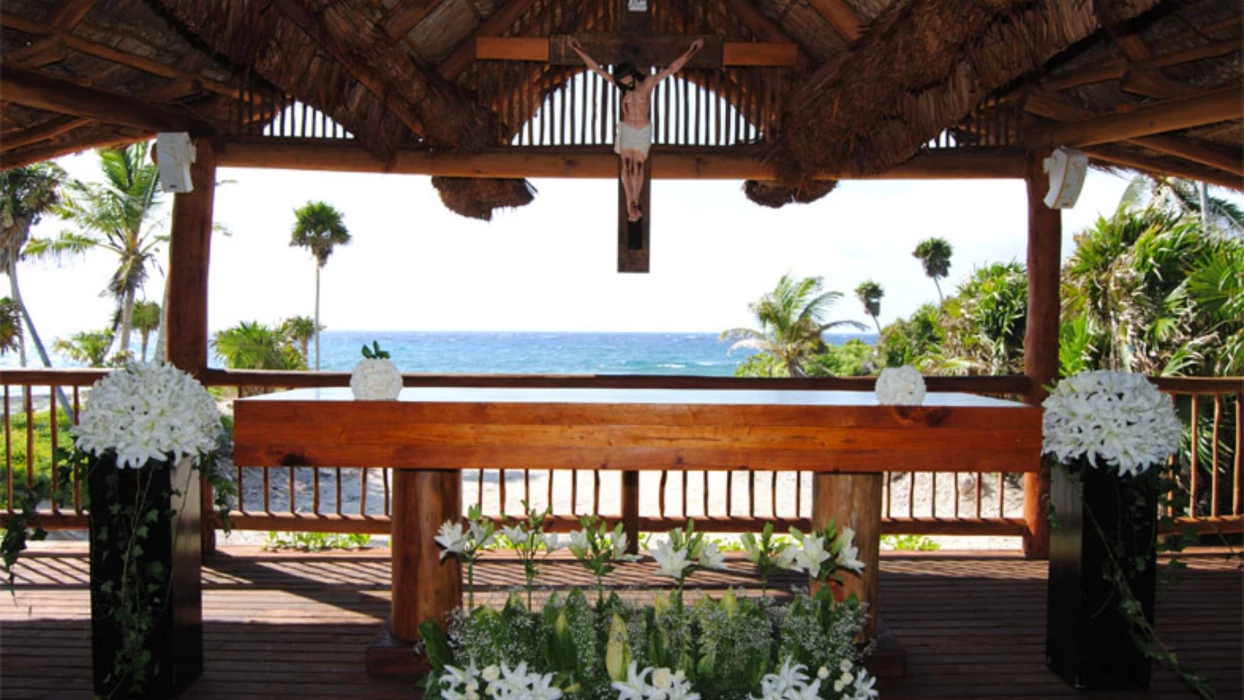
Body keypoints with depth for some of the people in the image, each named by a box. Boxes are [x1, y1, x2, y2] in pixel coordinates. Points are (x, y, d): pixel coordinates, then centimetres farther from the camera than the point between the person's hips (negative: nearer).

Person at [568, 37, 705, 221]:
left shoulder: (648, 82, -10)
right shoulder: (620, 83, -5)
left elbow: (672, 68, -13)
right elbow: (596, 68, -2)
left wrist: (691, 51, -19)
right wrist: (579, 51, -3)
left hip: (644, 131, 0)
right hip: (626, 130, 0)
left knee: (638, 166, -1)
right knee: (627, 165, -13)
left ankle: (635, 204, 6)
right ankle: (630, 205, -22)